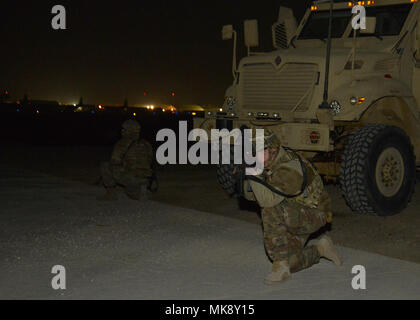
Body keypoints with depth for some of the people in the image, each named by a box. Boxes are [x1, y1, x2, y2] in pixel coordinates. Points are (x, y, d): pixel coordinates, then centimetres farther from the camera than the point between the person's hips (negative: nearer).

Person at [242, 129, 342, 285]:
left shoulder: (289, 169, -31)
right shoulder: (269, 163, -4)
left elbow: (268, 200, -41)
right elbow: (251, 195, -2)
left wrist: (253, 173, -40)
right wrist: (246, 174, -20)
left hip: (312, 214, -9)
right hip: (291, 217, 9)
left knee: (271, 210, -35)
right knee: (291, 264, 8)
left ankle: (281, 266, -24)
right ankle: (319, 249, 33)